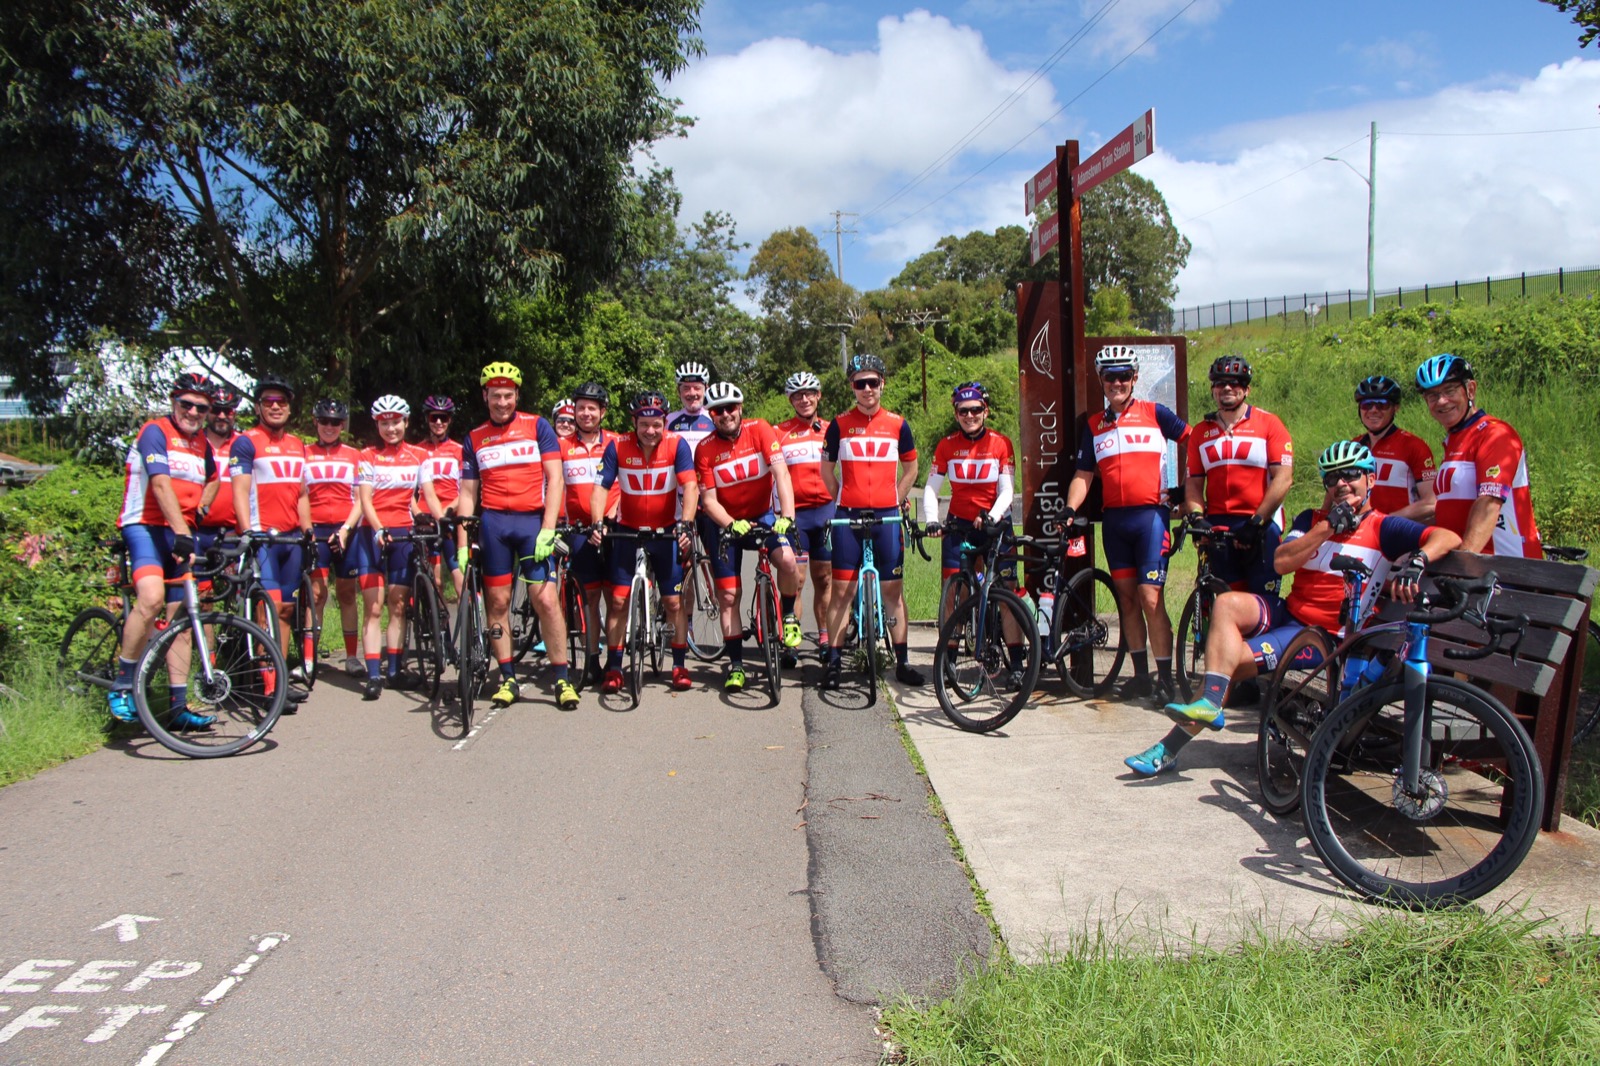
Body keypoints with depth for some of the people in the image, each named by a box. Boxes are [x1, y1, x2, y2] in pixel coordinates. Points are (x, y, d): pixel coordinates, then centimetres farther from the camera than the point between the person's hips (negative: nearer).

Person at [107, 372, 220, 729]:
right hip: (145, 526, -7)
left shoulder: (202, 445, 15)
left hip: (181, 532, 7)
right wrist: (181, 532, -31)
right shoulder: (155, 432, -7)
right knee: (151, 597, -30)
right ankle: (121, 686, -17)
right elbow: (161, 484, -21)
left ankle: (179, 705, 7)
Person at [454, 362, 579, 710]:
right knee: (498, 601, 3)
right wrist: (462, 545, 4)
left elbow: (555, 479, -2)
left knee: (546, 600, -9)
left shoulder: (537, 427, 4)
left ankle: (562, 678, -1)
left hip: (533, 522, -2)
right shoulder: (475, 439, 12)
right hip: (493, 523, 3)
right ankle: (507, 678, 13)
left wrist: (547, 530, -11)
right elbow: (468, 494, 12)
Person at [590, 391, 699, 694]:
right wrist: (597, 523, -28)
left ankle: (679, 665, 15)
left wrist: (685, 524, -34)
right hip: (627, 531, 1)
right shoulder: (618, 447, -12)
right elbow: (601, 488, -13)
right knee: (618, 600, -2)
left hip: (665, 532, 0)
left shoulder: (677, 445, -14)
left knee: (673, 601, 1)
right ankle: (614, 667, 8)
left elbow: (690, 487, -21)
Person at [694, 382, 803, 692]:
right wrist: (733, 526, -30)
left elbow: (781, 474, -21)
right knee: (728, 596, -1)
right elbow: (709, 501, -12)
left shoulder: (760, 430, -12)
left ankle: (788, 616, -1)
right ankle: (736, 664, 12)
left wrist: (786, 516, -34)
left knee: (787, 559, -29)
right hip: (725, 524, 1)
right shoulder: (705, 449, -12)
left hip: (763, 516, -1)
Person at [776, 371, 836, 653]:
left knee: (824, 579, 8)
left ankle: (824, 638, 17)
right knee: (795, 580, -6)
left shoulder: (830, 431, 11)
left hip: (826, 510, 2)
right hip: (794, 513, -2)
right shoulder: (779, 432, 3)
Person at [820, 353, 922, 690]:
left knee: (893, 590, 4)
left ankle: (902, 662, 12)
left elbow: (911, 469, 16)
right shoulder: (840, 425, 3)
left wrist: (895, 502, 8)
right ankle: (833, 661, 6)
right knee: (842, 590, -1)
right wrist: (844, 501, 6)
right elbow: (827, 469, 12)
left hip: (886, 517, 1)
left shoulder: (897, 425, 5)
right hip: (848, 517, -1)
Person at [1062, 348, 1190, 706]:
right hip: (1113, 519, 4)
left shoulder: (1154, 413, 2)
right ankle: (1140, 675, 15)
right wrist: (1070, 508, -3)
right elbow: (1084, 474, 12)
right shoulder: (1094, 425, 13)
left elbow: (1193, 441, 5)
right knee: (1127, 597, 7)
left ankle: (1165, 679, -2)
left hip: (1150, 515, -4)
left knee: (1150, 598, -10)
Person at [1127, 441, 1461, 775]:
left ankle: (1169, 748, -16)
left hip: (1325, 634, -5)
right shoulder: (1312, 519, 13)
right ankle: (1209, 703, -29)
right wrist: (1329, 526, -13)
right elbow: (1281, 563, -4)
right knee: (1227, 604, -25)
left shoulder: (1383, 528, -2)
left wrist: (1417, 560, -35)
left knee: (1230, 660, -21)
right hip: (1287, 612, 5)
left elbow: (1449, 537, -14)